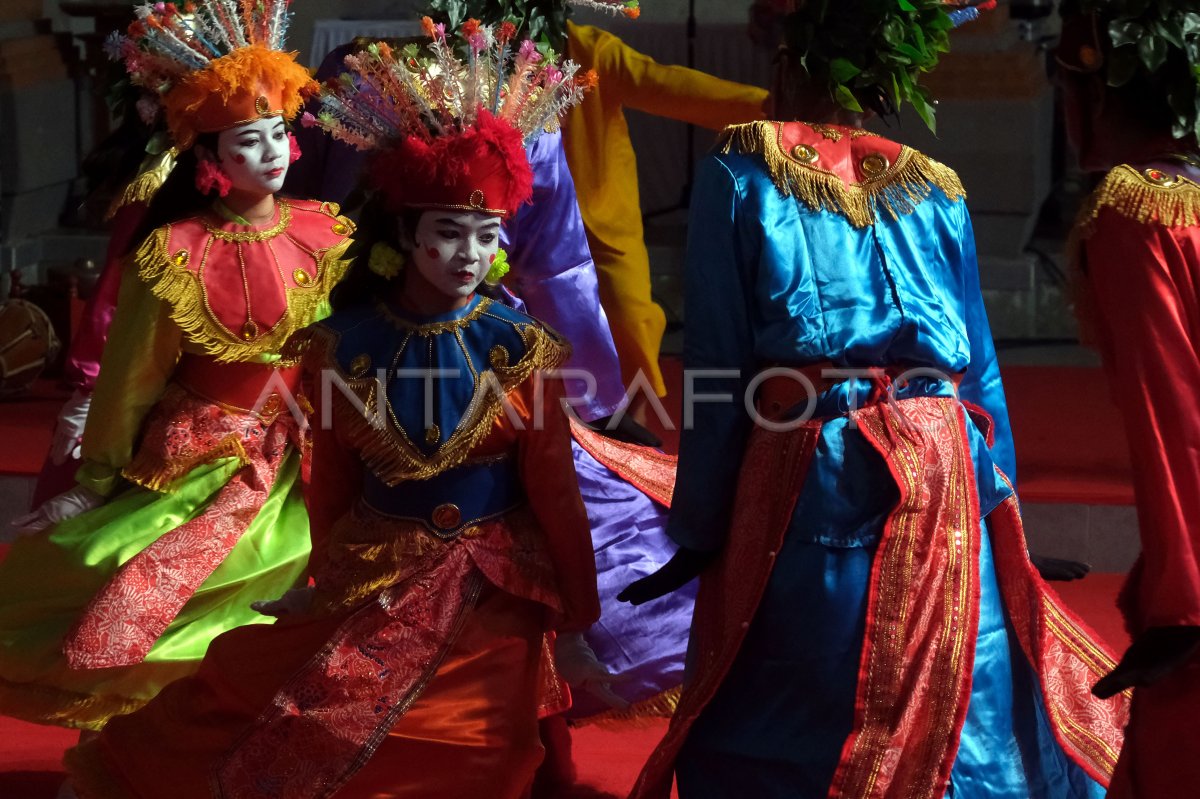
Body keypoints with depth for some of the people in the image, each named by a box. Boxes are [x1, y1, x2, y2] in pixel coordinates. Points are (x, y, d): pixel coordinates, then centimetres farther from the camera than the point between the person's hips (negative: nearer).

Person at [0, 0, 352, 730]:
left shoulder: (322, 237, -5)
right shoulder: (175, 257, -16)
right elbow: (131, 377, -5)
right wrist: (96, 482, 3)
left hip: (302, 453, 4)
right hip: (199, 457, -4)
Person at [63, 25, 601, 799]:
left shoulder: (521, 346, -7)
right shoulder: (344, 344, -2)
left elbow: (554, 487, -3)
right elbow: (333, 480, 10)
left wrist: (579, 618, 0)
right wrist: (332, 582, 17)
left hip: (490, 587, -1)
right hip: (370, 575, 2)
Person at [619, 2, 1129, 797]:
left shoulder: (740, 173, -1)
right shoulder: (937, 191, 8)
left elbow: (718, 372, -4)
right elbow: (983, 374, 9)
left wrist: (699, 531, 0)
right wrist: (1002, 519, 18)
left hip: (805, 494, -3)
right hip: (945, 491, 3)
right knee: (958, 719, 11)